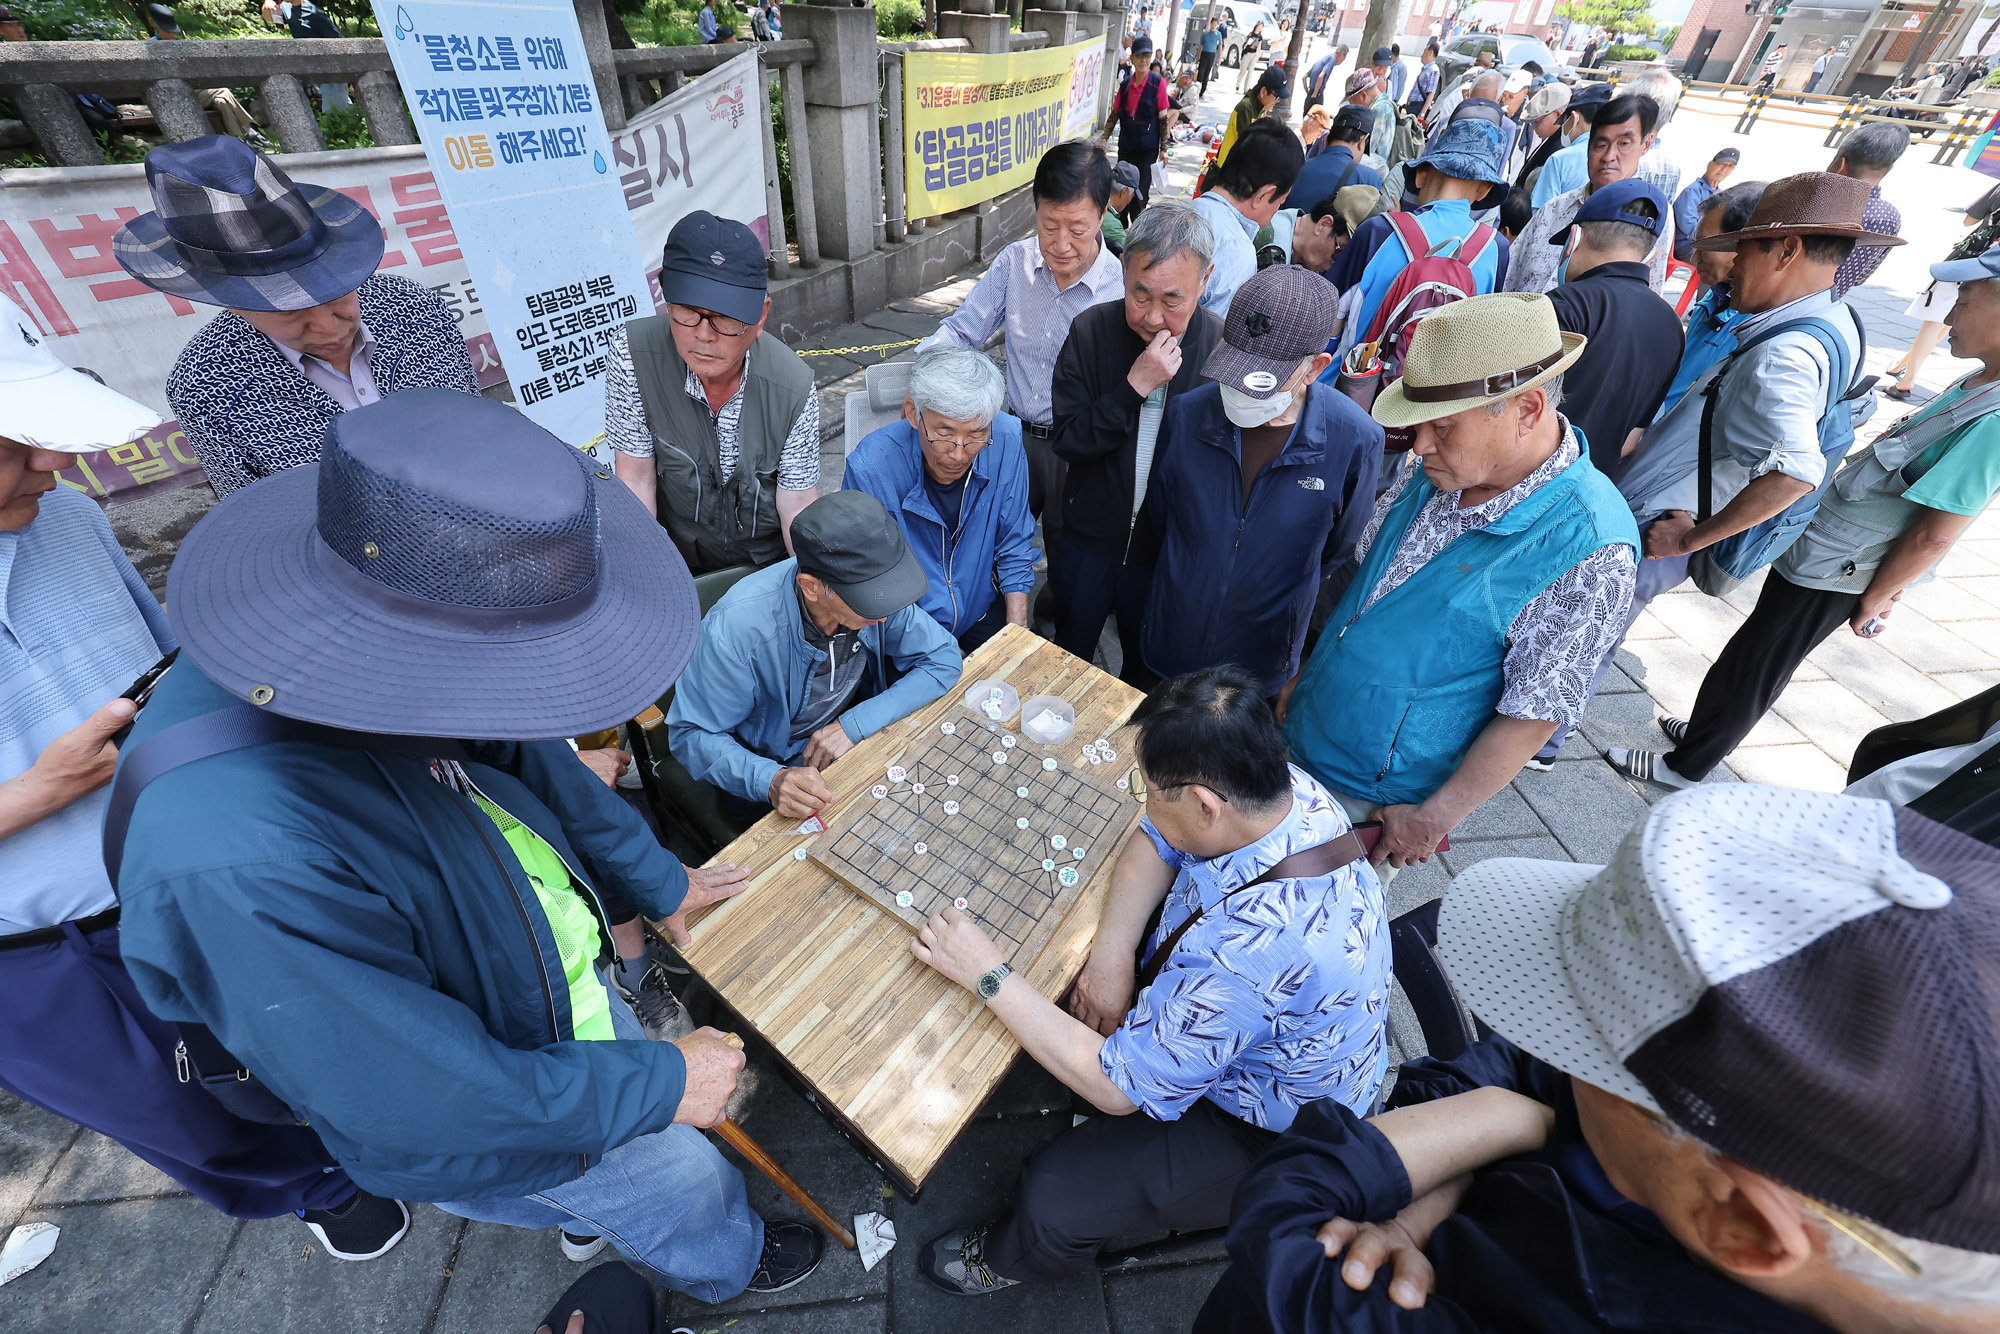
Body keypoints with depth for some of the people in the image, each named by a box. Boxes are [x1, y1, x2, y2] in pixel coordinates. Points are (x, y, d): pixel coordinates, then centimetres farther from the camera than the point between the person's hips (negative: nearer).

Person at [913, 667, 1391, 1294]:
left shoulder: (1256, 947, -44)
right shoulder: (1285, 787, -21)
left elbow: (1118, 1085, -31)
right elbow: (1157, 844, -4)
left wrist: (989, 976, -25)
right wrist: (1112, 955, -18)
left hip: (1260, 1135, -7)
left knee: (1053, 1196, -10)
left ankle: (1010, 1260, 28)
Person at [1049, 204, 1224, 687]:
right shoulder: (1092, 331, -12)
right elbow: (1068, 440, -16)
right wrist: (1135, 386, -28)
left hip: (1169, 551, 0)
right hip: (1087, 541, 1)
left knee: (1146, 667, 22)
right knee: (1067, 659, 22)